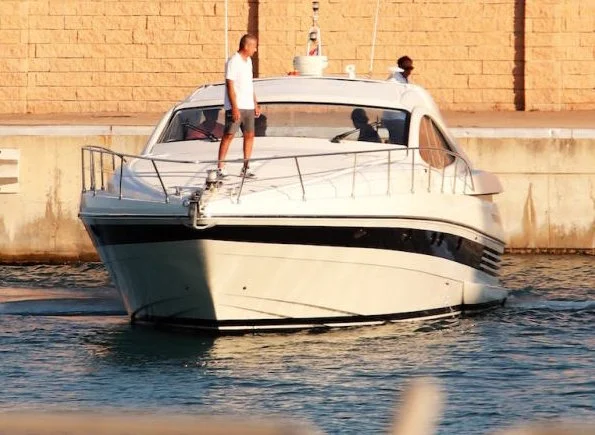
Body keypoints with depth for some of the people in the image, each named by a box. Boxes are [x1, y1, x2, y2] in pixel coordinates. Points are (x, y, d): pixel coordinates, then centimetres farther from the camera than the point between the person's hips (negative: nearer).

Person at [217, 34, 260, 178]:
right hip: (235, 107, -8)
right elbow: (230, 86, -16)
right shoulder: (233, 62, -12)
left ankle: (246, 167, 9)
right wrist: (234, 107, -20)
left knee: (249, 135, 5)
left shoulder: (248, 61, 14)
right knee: (228, 135, -6)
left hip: (248, 106, 8)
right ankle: (220, 166, -4)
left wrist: (255, 104, 19)